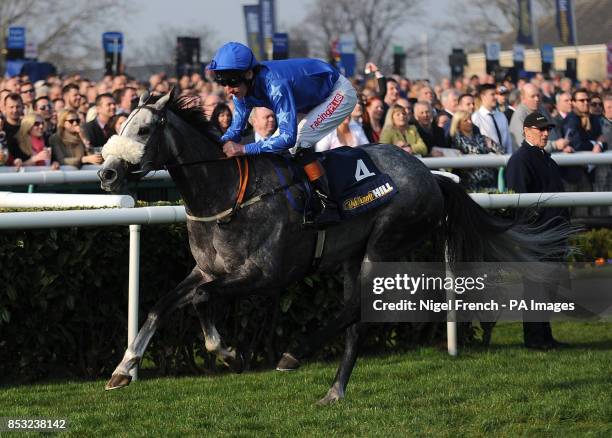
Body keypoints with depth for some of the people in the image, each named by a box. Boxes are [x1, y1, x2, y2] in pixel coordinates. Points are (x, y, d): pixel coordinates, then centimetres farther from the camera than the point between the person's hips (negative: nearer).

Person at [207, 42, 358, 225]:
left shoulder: (275, 85, -39)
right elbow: (235, 130, -3)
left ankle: (328, 207, -18)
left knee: (299, 143, -22)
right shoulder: (243, 89, -14)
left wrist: (244, 149, -45)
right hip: (315, 99, 9)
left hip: (339, 93, -9)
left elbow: (288, 137, -44)